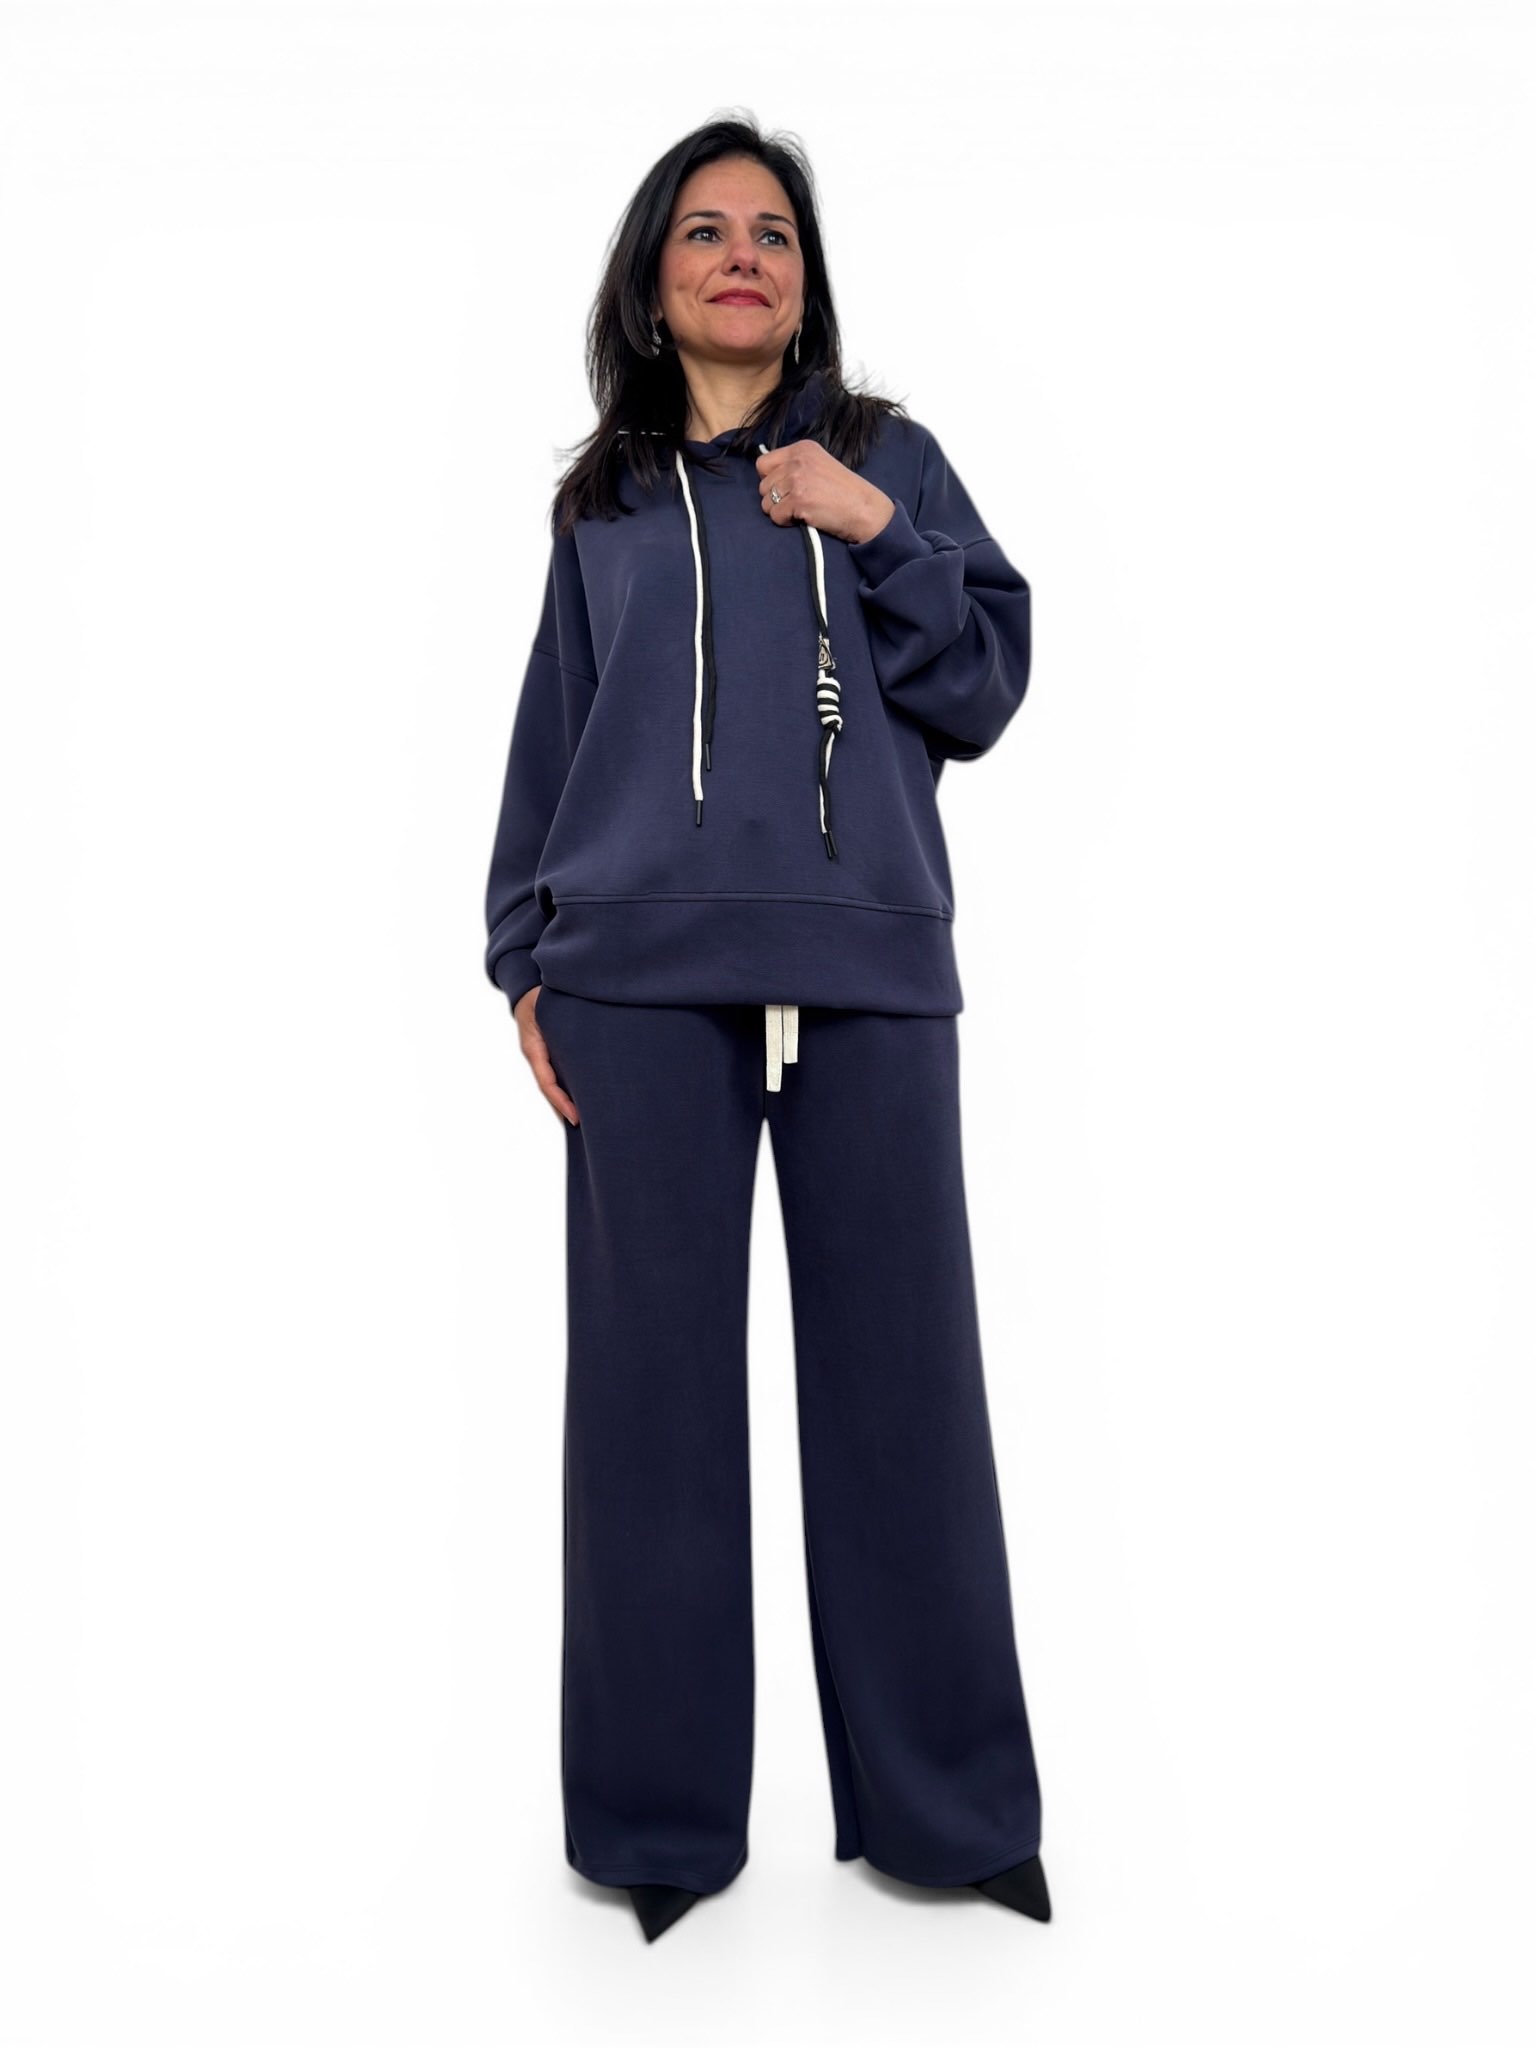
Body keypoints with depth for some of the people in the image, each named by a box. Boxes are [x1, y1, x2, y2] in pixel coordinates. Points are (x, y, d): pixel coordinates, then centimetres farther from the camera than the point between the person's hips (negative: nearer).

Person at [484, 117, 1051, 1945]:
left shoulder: (888, 459, 16)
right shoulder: (602, 505, 18)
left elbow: (986, 688, 8)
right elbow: (550, 741, 16)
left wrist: (877, 537, -5)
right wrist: (524, 959, 7)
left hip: (869, 969, 0)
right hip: (644, 978, 1)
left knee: (900, 1371, 1)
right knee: (654, 1380, 1)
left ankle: (948, 1808, 18)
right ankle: (658, 1819, 17)